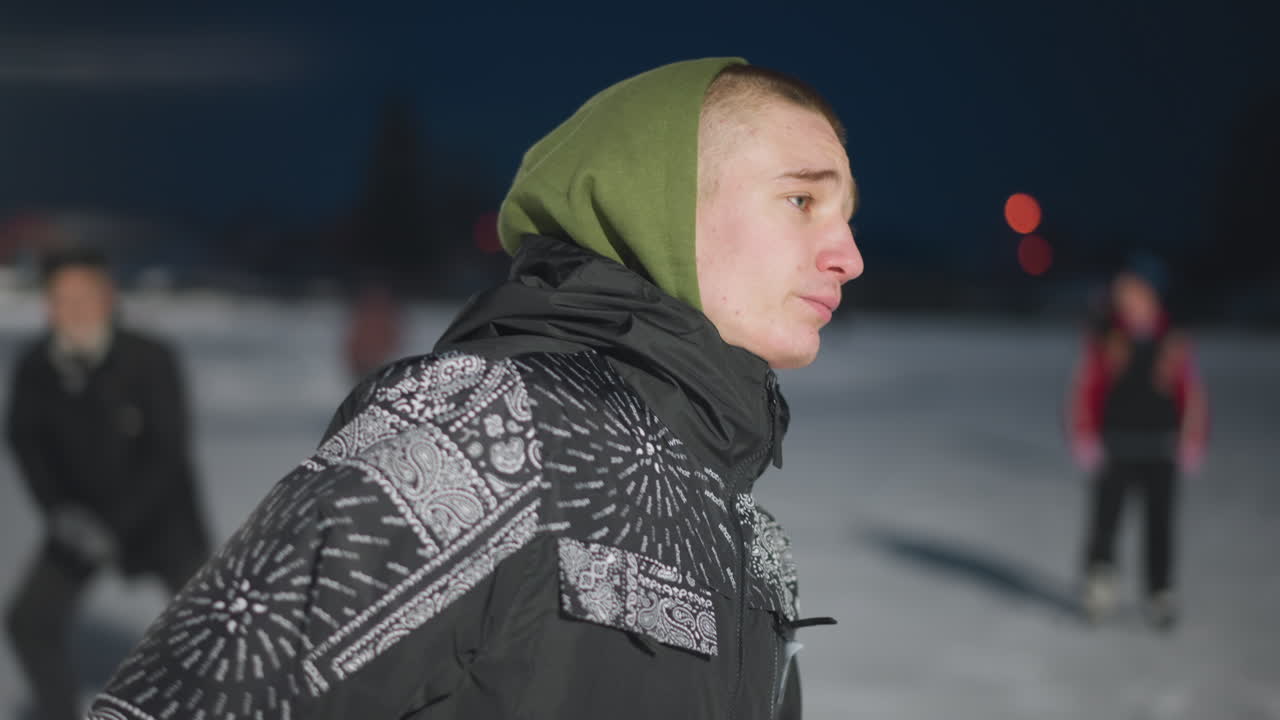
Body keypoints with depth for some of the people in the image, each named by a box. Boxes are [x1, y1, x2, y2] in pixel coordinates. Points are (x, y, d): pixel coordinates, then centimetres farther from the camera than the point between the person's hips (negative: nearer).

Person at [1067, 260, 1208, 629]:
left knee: (1159, 524, 3)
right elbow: (1086, 390, -1)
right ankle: (1099, 578, 17)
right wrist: (1085, 436, -8)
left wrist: (1193, 440, -1)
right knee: (1105, 515, -4)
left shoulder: (1173, 342, 1)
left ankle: (1160, 596, 12)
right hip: (1115, 447, -1)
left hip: (1160, 450, 1)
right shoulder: (1105, 339, -2)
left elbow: (1192, 394, 5)